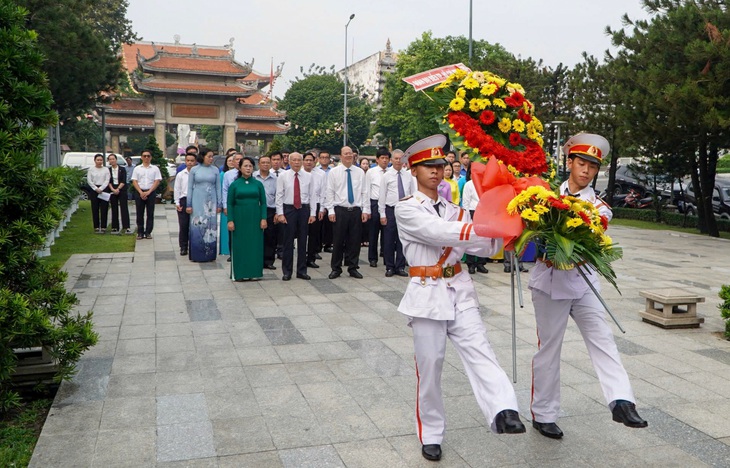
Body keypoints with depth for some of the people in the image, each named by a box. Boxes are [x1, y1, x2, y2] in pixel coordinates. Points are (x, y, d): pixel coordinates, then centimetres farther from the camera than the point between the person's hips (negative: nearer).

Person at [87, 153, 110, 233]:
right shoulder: (91, 169, 7)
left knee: (104, 209, -3)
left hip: (104, 190, 0)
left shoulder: (106, 169, 7)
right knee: (95, 209, 2)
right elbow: (89, 180, 1)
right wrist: (96, 188, -9)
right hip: (94, 190, 0)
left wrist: (101, 189, -11)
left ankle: (103, 227, 1)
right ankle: (96, 227, 8)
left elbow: (107, 180, -1)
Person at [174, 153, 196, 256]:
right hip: (184, 200, 1)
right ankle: (183, 247, 10)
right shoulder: (180, 175, 8)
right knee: (183, 225, 3)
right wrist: (177, 203, 3)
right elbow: (177, 190, 9)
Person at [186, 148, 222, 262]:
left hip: (211, 202, 1)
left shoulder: (215, 170, 5)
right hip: (197, 202, -1)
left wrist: (219, 204, 2)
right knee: (197, 227, 0)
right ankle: (196, 254, 8)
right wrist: (189, 205, 0)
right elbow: (190, 188, 4)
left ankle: (209, 254, 11)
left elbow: (218, 188, 6)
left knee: (211, 227, 2)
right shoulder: (194, 170, 3)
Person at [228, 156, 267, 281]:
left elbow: (263, 202, 4)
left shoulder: (258, 184, 4)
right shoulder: (234, 184, 2)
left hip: (255, 219, 1)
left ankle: (252, 272, 14)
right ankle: (239, 273, 12)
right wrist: (230, 220, -7)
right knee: (239, 246, 3)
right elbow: (229, 204, 1)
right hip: (239, 219, -1)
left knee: (255, 246, 4)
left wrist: (263, 218, -5)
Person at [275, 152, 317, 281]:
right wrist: (280, 213, -7)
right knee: (288, 241, 2)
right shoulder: (283, 176, 1)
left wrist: (313, 213, -1)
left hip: (304, 209, 2)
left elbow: (312, 196, 4)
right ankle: (286, 271, 11)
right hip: (288, 209, -2)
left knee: (303, 241, 6)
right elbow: (279, 196, 0)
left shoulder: (308, 176, 5)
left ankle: (302, 271, 15)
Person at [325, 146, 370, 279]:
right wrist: (331, 211, -6)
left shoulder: (360, 172, 7)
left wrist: (365, 210, 0)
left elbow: (364, 192, 6)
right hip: (340, 210, -2)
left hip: (356, 211, 2)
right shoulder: (333, 172, 1)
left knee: (355, 241, 6)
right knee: (338, 241, 3)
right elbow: (330, 193, 0)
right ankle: (336, 268, 14)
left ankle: (353, 268, 18)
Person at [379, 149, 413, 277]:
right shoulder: (387, 176, 0)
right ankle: (389, 267, 15)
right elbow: (382, 196, -1)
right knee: (389, 240, 3)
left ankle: (400, 267, 16)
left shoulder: (409, 175, 7)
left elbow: (413, 194, 9)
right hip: (391, 210, -2)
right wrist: (382, 214, -5)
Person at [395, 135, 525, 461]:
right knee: (430, 365, 5)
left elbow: (485, 247, 6)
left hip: (459, 290, 5)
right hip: (427, 293, -4)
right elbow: (443, 234, -21)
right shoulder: (406, 209, -5)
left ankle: (504, 412, -27)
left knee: (479, 351, -13)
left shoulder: (453, 210, 13)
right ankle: (431, 435, 20)